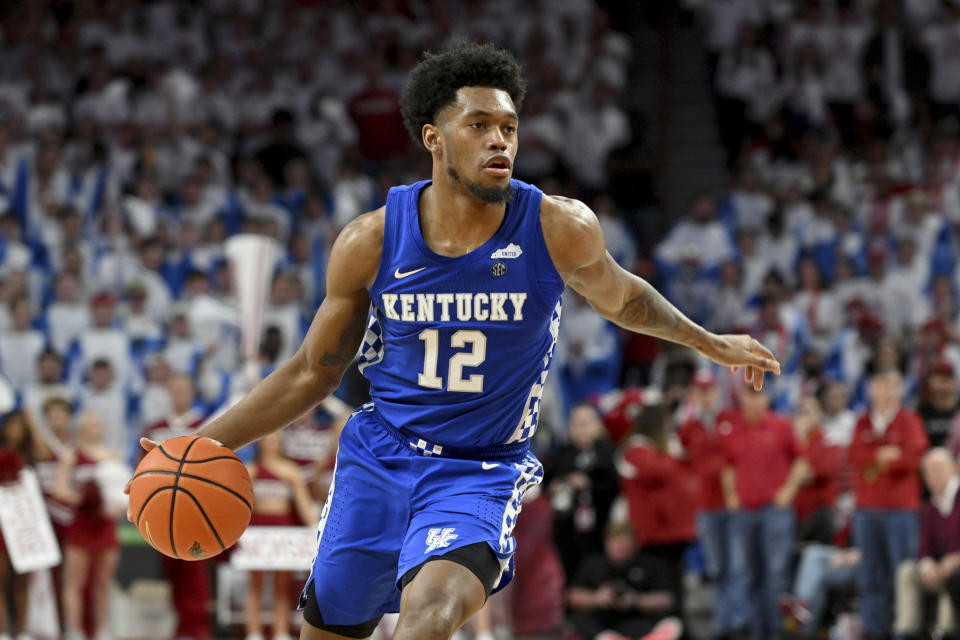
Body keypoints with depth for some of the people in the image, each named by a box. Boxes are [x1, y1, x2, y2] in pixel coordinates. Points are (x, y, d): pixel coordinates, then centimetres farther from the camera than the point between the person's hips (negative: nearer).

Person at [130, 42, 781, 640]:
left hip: (482, 473, -3)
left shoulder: (561, 231, -13)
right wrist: (203, 443, -4)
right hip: (378, 457, 3)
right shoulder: (371, 242, -9)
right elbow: (313, 374, 3)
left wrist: (710, 343, 21)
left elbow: (617, 296, 12)